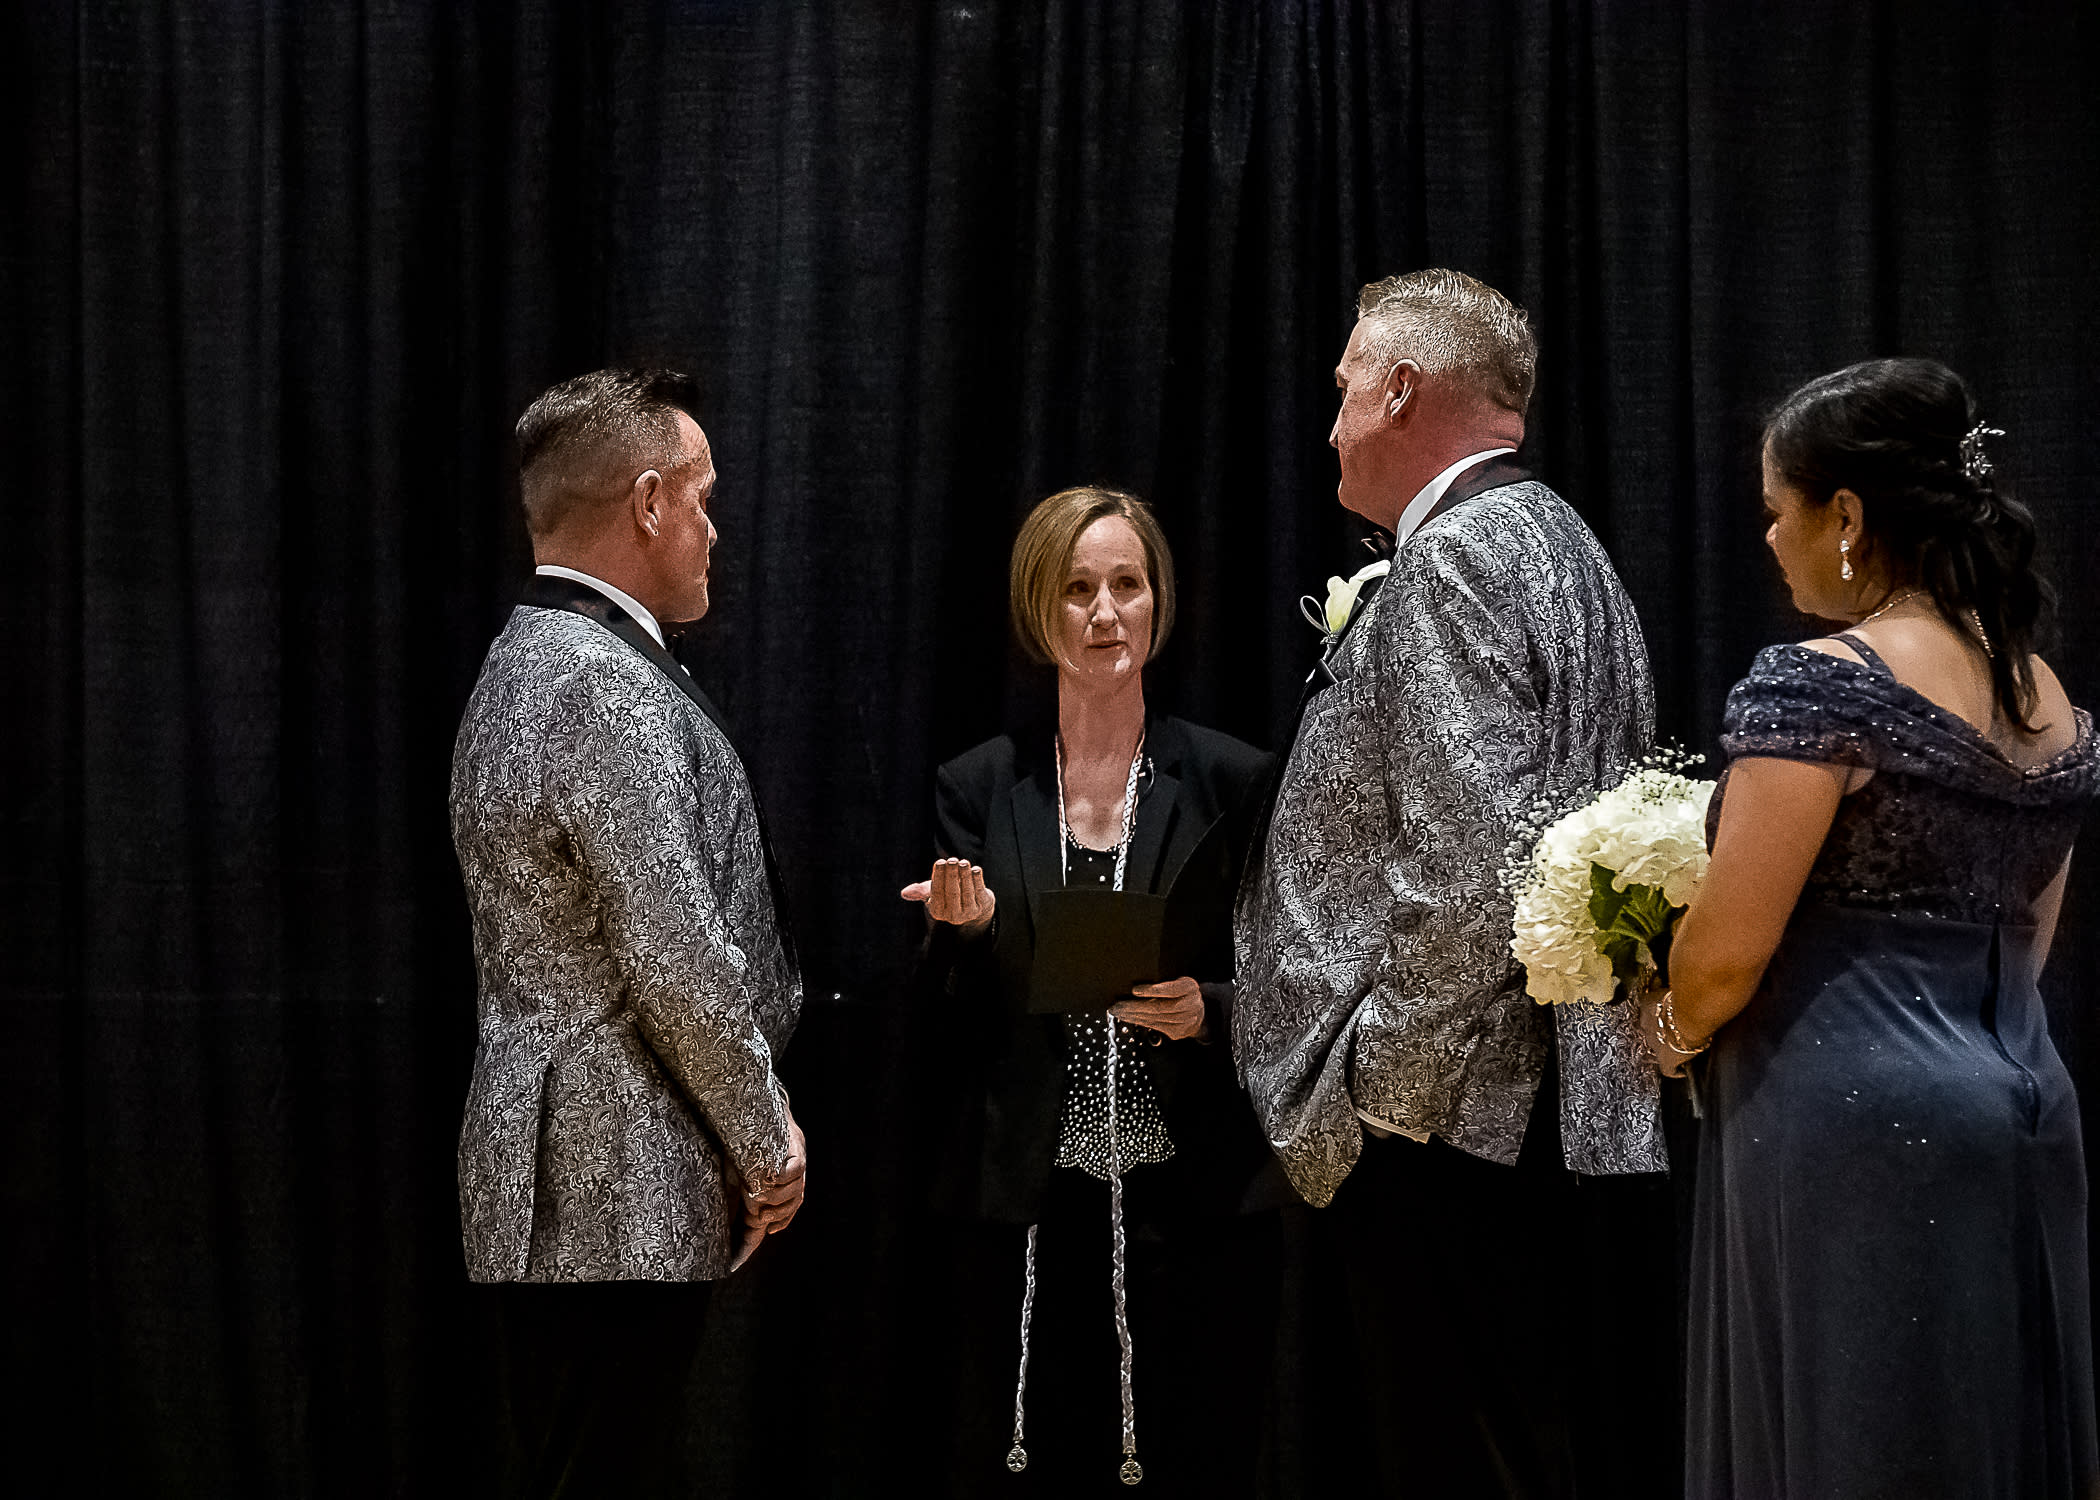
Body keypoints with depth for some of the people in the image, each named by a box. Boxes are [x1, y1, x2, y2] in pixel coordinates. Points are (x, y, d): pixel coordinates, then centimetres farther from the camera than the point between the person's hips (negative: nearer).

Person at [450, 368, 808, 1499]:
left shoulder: (527, 662, 16)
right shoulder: (609, 691, -18)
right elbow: (678, 961, -21)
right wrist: (769, 1141, -7)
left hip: (557, 1181, 10)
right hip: (616, 1198, -10)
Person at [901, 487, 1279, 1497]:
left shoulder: (1231, 781, 4)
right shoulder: (978, 789, 8)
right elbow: (946, 1025, 9)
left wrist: (1206, 1012, -14)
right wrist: (962, 931, -10)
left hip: (1191, 1211, -1)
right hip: (1022, 1211, 1)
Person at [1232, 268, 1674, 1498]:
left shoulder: (1456, 557, -10)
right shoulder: (1559, 544, 20)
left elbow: (1471, 857, -20)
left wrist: (1386, 1091, -14)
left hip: (1464, 1126, -10)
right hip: (1591, 1120, 10)